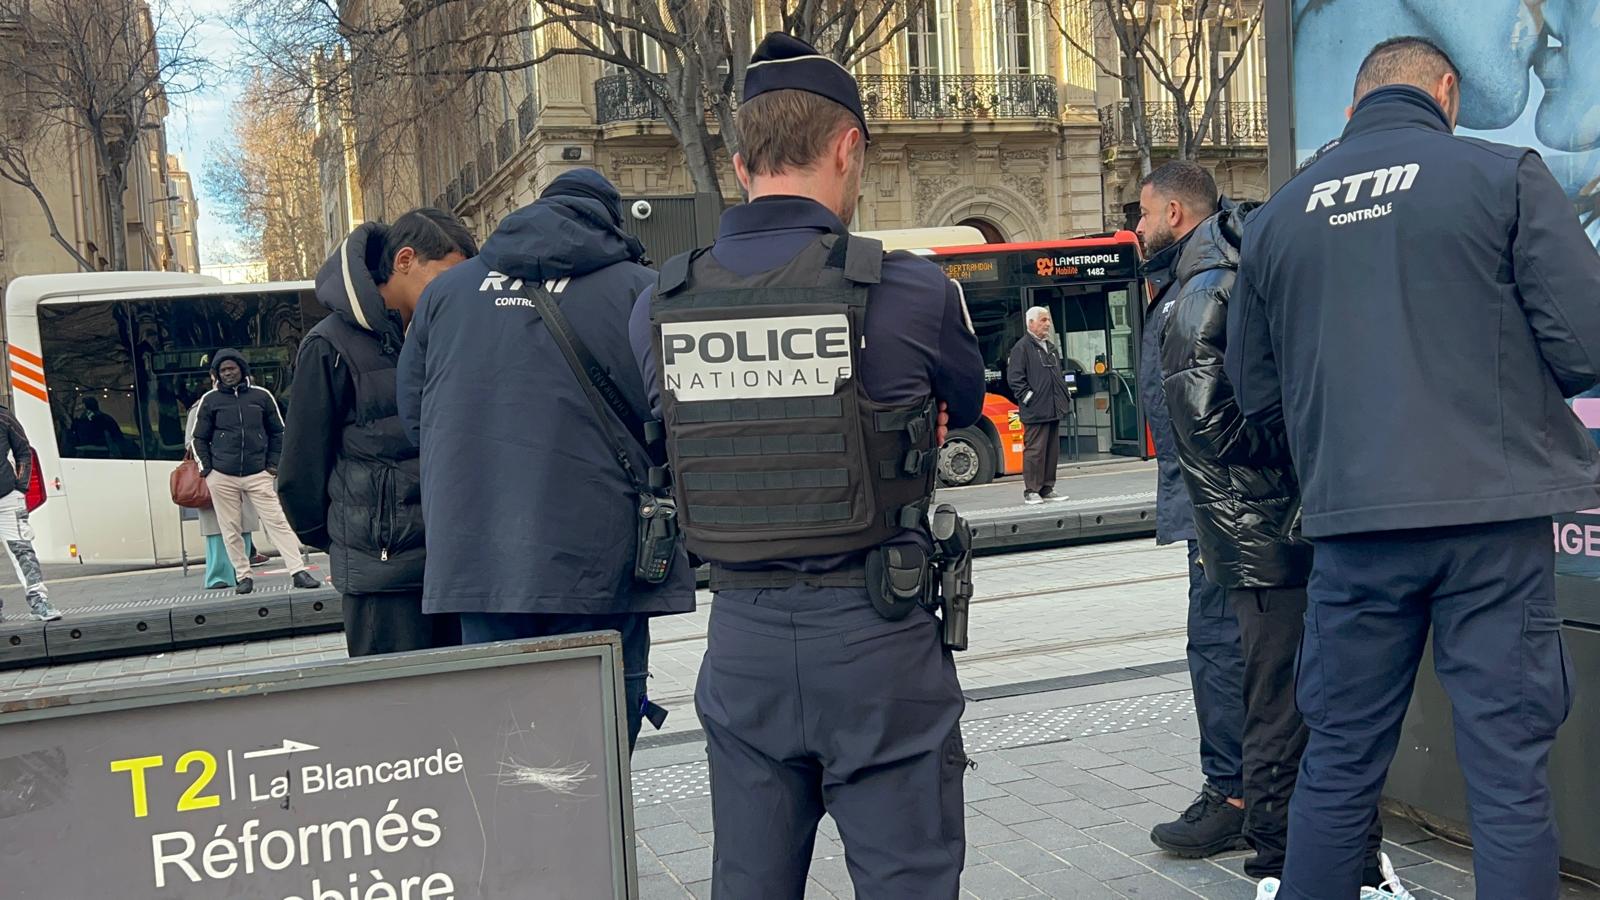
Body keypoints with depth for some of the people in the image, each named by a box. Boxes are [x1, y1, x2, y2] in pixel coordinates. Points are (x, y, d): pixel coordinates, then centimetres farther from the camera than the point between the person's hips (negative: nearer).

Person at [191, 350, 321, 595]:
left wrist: (273, 464, 6)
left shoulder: (261, 396, 6)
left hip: (258, 475, 0)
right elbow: (200, 439, 12)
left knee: (277, 522, -6)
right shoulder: (210, 400, 5)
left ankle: (299, 571, -8)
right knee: (231, 530, 3)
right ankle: (244, 576, 13)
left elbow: (278, 432, 13)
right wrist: (207, 469, 4)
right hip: (222, 478, 1)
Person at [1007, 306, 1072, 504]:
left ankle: (1048, 488, 16)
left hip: (1054, 409, 8)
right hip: (1036, 411, -8)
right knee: (1035, 450, -7)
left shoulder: (1051, 347, 21)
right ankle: (1031, 491, -2)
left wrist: (1065, 395, 19)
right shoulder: (1022, 347, -6)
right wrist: (1027, 397, -15)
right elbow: (1014, 377, -11)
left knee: (1052, 450, 9)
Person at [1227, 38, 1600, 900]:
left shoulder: (1279, 214, 7)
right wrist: (1507, 386, 13)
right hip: (1491, 513, -3)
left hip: (1352, 520, 3)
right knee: (1508, 767, 5)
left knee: (1338, 761, 13)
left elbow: (1255, 391, 11)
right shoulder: (1505, 175, -2)